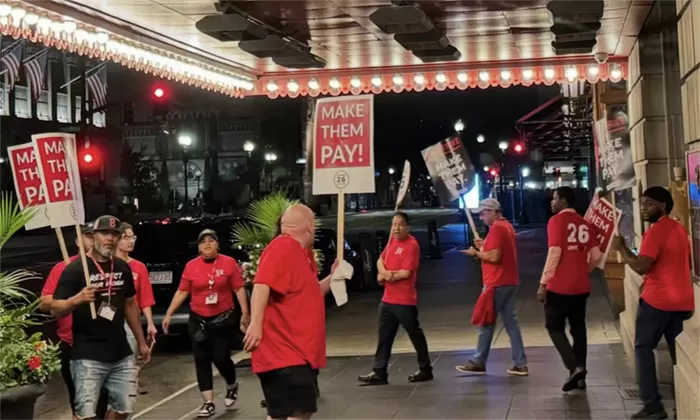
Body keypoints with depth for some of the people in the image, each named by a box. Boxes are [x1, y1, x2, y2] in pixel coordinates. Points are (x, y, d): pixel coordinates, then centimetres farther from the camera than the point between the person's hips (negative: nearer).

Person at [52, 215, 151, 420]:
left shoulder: (123, 267, 9)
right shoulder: (76, 269, -9)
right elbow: (55, 310, -11)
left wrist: (141, 342, 22)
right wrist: (77, 299, -31)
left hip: (122, 354, 6)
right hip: (88, 356, -6)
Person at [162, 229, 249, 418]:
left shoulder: (229, 262, -5)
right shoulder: (191, 266, 0)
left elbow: (239, 289, -3)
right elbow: (182, 291, 5)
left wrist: (245, 313, -7)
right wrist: (169, 314, 2)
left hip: (223, 319, -2)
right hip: (198, 320, 3)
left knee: (221, 358, -2)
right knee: (201, 360, 2)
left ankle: (232, 385, 31)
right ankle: (208, 403, 10)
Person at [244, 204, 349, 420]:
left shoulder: (301, 252, 17)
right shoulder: (282, 248, -14)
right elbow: (262, 285, -27)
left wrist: (332, 278, 16)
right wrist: (256, 324, -35)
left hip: (299, 351, 11)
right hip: (283, 351, -11)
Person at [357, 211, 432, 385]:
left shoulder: (412, 245, -15)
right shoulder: (392, 241, 10)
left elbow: (406, 273, -21)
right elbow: (380, 260, 14)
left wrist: (385, 276, -8)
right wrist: (383, 272, -9)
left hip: (405, 301, -8)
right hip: (387, 299, 8)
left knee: (415, 334, 4)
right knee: (384, 336, 9)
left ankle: (425, 369, 17)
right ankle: (379, 373, 13)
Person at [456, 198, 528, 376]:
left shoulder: (496, 228, -16)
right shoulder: (507, 226, 15)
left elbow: (494, 257, -23)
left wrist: (476, 253, -9)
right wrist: (484, 246, 12)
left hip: (496, 284, -9)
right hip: (509, 282, 9)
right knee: (511, 322, 8)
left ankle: (478, 363, 10)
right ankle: (520, 364, 7)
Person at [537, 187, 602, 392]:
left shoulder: (557, 221, -9)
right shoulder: (586, 224, 9)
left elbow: (554, 253, -17)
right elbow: (596, 256, 8)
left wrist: (543, 283, -14)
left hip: (559, 286, -6)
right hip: (581, 287, 6)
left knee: (555, 327, 5)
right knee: (578, 329, 12)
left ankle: (575, 366, -10)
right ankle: (580, 376, 14)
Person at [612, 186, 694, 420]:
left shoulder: (655, 231, -13)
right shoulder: (680, 229, 15)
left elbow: (641, 267, -21)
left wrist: (621, 248, -9)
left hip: (657, 300, -8)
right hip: (683, 300, 8)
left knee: (643, 347, 3)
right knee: (679, 352, 10)